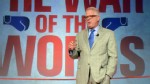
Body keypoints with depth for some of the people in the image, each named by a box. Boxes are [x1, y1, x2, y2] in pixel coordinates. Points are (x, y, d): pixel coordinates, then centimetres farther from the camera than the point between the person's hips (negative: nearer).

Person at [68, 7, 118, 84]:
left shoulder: (108, 34, 5)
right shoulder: (80, 34, 13)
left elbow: (113, 56, 0)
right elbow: (76, 55, 16)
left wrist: (108, 75, -8)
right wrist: (72, 50, -5)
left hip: (100, 76, -2)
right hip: (83, 77, 3)